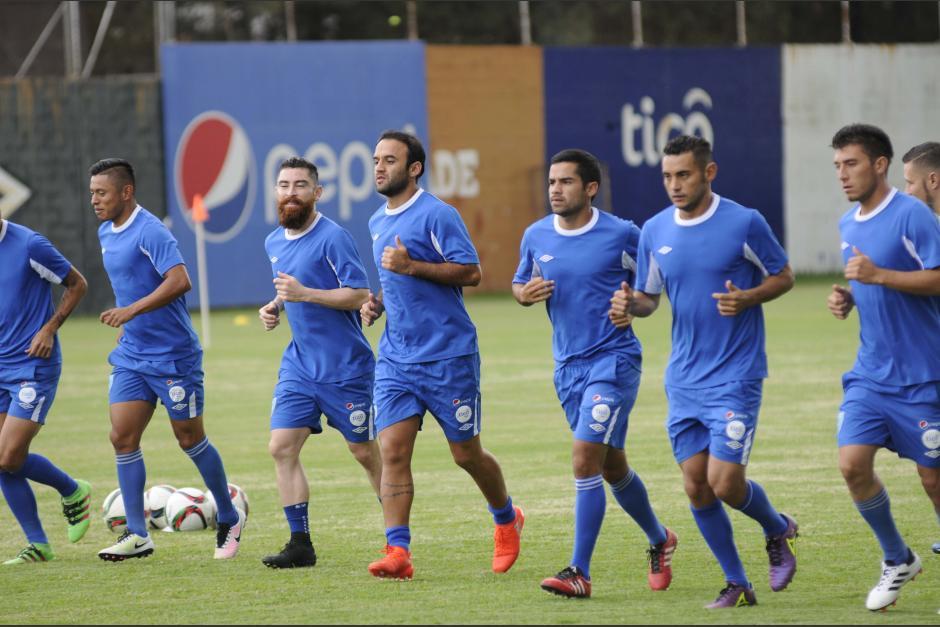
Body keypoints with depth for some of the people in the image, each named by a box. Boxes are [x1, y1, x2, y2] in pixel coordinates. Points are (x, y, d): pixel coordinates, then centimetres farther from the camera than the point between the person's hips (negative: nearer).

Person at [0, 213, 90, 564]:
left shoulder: (29, 245, -14)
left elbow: (77, 284, -3)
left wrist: (49, 329, -13)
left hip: (33, 367, -7)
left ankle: (73, 492, 14)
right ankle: (38, 546, 12)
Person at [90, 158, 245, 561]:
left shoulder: (149, 231, -18)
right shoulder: (106, 233, 10)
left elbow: (179, 281, -29)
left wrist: (132, 311, -34)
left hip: (173, 355, -8)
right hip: (131, 356, 8)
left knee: (190, 439, 3)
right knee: (122, 438, -3)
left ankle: (229, 519, 20)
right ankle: (137, 535, 0)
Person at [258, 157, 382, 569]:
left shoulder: (333, 238, -14)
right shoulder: (274, 243, 11)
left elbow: (359, 294, -19)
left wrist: (305, 294, -26)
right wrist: (276, 307, 7)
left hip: (345, 365, -7)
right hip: (299, 362, 7)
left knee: (364, 452, 3)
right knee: (281, 448, -5)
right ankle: (300, 545, -1)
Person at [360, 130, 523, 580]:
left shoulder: (436, 215, -10)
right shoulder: (378, 223, 15)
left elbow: (470, 272, -16)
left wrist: (412, 266, -22)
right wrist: (377, 303, 9)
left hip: (448, 356, -6)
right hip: (396, 357, 6)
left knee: (466, 453, 5)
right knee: (393, 450, -9)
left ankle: (507, 520, 31)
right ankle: (397, 551, -15)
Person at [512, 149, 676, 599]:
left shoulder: (621, 235, -8)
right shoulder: (536, 237, 4)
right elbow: (519, 284, 18)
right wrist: (525, 293, -4)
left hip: (613, 359, -6)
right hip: (568, 366, 6)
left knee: (586, 457, -17)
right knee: (611, 467, 16)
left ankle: (580, 573, -16)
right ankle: (659, 540, 40)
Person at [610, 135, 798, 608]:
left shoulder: (745, 223, -8)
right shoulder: (654, 231, 5)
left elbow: (783, 276, 2)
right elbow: (648, 297, 15)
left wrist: (747, 298, -16)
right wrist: (630, 303, -8)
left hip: (735, 375, -5)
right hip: (684, 378, 5)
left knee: (725, 483, -12)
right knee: (696, 487, 1)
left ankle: (778, 530, 20)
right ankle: (736, 583, 15)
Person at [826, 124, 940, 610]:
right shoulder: (848, 225, 11)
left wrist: (877, 275, -25)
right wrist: (847, 299, 5)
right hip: (870, 375, 7)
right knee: (852, 464, -6)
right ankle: (897, 561, 12)